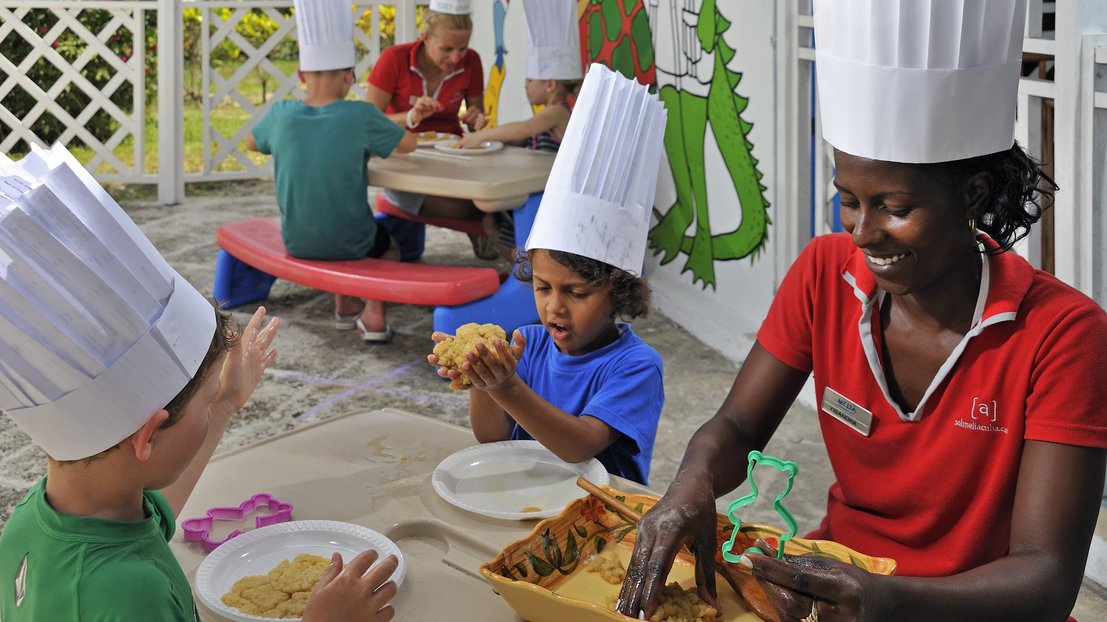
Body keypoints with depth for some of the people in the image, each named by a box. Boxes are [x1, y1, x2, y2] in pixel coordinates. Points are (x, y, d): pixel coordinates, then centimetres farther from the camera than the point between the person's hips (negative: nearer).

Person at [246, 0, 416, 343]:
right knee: (387, 243, 31)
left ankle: (346, 305, 42)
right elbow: (408, 143, -4)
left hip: (297, 242, 3)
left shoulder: (281, 114, -11)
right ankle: (374, 315, 10)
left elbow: (251, 142, 10)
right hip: (348, 243, -3)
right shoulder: (361, 116, -20)